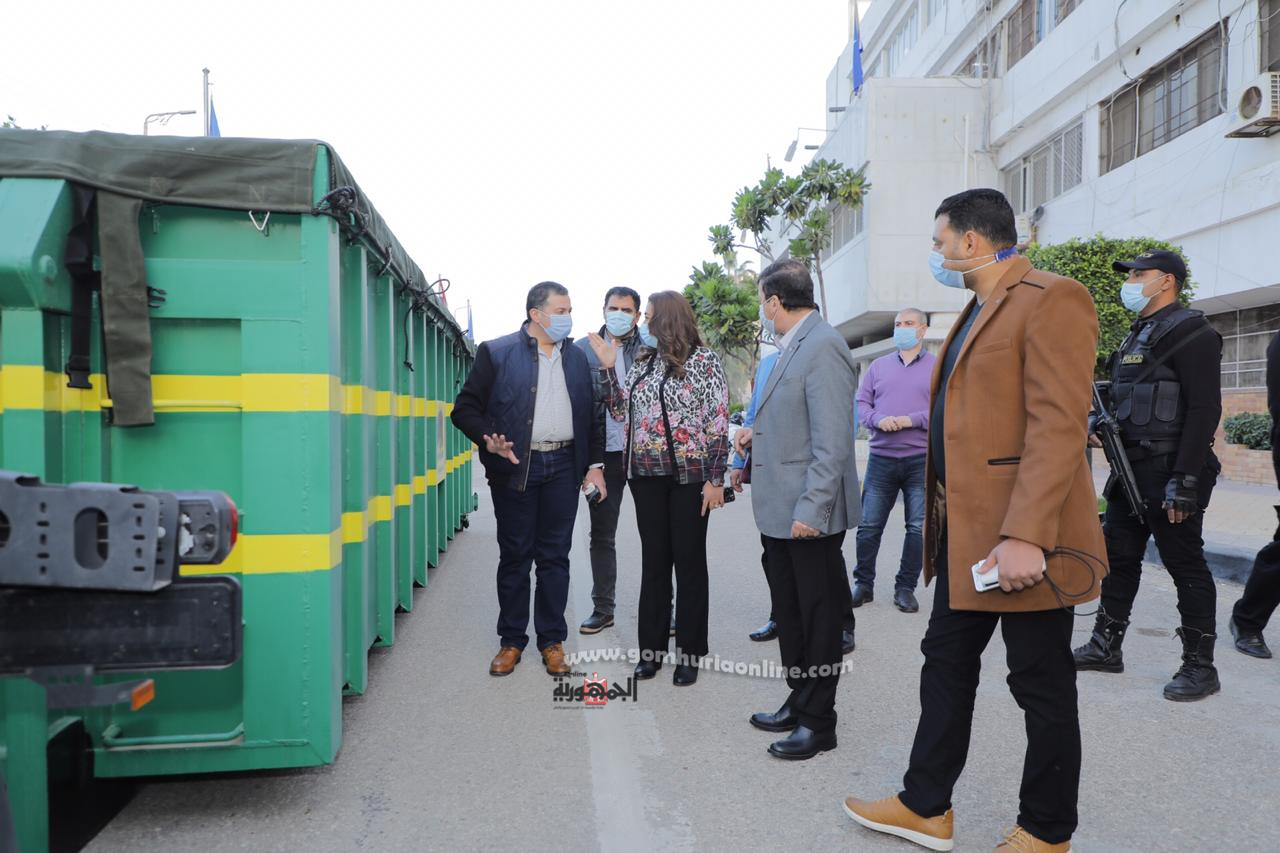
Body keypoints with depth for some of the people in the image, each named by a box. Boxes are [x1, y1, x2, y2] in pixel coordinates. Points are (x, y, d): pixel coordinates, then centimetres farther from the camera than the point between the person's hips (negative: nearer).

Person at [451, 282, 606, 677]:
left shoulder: (577, 357, 11)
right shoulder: (497, 353, -1)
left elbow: (590, 416, 14)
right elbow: (465, 407, -1)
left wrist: (595, 464, 7)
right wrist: (487, 438, -18)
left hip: (563, 467, 3)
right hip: (515, 467, -3)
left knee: (554, 556, 7)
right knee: (514, 556, 6)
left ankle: (552, 641, 18)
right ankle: (511, 641, 19)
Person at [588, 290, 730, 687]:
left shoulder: (704, 361, -4)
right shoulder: (642, 364, 11)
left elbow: (718, 422, -7)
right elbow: (621, 413, 10)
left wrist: (716, 478, -11)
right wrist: (608, 367, 4)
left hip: (689, 476, -5)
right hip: (646, 476, 5)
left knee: (689, 562, 5)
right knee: (653, 562, 11)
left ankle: (688, 653, 17)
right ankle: (652, 647, 21)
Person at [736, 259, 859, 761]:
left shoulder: (823, 347, -17)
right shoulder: (792, 347, 13)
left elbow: (831, 440, -22)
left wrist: (811, 509, -24)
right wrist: (759, 437, 12)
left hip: (809, 513, -10)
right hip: (780, 511, 10)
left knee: (818, 617, 5)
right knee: (789, 613, 18)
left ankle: (818, 723, 19)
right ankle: (799, 704, 34)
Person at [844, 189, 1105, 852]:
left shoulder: (1051, 300, -13)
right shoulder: (977, 313, 16)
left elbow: (1059, 425, -22)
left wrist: (1025, 536, -27)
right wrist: (945, 518, 16)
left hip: (1019, 539, -9)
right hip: (964, 532, 10)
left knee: (1042, 686, 8)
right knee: (945, 664, 16)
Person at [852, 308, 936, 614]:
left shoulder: (938, 367, 5)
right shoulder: (878, 366, 14)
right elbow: (861, 404, 9)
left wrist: (911, 420, -17)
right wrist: (878, 420, -11)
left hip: (921, 461, -2)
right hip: (881, 458, 2)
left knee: (917, 528, 4)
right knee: (869, 526, 3)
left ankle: (905, 588, 16)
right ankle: (863, 585, 16)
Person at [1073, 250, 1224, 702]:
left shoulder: (1190, 332, -11)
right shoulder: (1137, 335, 17)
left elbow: (1204, 410, -18)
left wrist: (1185, 481, -23)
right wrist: (1102, 426, 8)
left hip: (1169, 474, -9)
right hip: (1131, 469, 9)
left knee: (1186, 567, 0)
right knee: (1118, 558, 13)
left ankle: (1200, 665, 12)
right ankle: (1105, 647, 24)